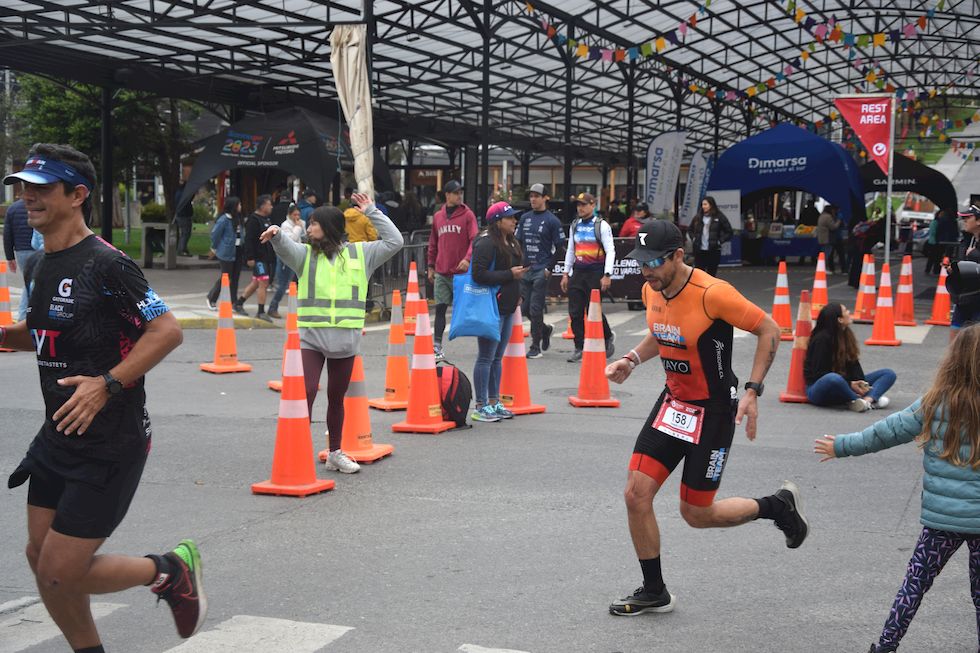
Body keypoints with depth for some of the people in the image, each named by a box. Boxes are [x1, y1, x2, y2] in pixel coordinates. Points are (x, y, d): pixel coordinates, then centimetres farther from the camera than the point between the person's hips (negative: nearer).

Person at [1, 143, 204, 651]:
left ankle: (171, 571, 17)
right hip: (59, 436, 9)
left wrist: (107, 384, -26)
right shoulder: (43, 265, 10)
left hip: (110, 443, -9)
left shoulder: (105, 264, -17)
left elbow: (167, 330, -21)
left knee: (62, 572, -5)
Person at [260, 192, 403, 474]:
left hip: (345, 340, 1)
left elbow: (394, 242, 7)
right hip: (310, 337, -1)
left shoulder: (360, 253, 7)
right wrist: (277, 233, -37)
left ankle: (335, 453, 30)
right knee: (306, 392, -15)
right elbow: (285, 247, -14)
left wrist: (372, 211, 5)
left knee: (336, 398, 15)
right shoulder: (305, 254, 5)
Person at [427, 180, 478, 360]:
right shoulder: (437, 216, 12)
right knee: (440, 308, 0)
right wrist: (431, 266, 16)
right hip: (441, 273, 3)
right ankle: (437, 347, 3)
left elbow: (475, 239, -9)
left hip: (461, 271, -3)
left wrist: (468, 258, -24)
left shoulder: (467, 215, 0)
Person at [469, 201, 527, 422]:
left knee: (497, 358, 14)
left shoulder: (510, 242, 15)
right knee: (486, 358, -4)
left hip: (506, 307, 9)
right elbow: (479, 274, -23)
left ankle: (494, 402, 22)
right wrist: (510, 274, -19)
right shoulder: (486, 243, -15)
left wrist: (516, 294, 16)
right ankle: (480, 406, 2)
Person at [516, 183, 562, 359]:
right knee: (525, 307, 7)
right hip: (525, 270, 6)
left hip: (541, 271, -6)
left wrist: (549, 268, -10)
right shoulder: (525, 218, 12)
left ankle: (536, 347, 3)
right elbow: (518, 242, 17)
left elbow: (558, 247, -4)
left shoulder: (552, 221, -4)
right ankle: (545, 329, 33)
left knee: (535, 309, -6)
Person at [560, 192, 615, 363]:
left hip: (595, 273, -5)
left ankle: (608, 337, 22)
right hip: (577, 272, 5)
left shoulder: (602, 225, -5)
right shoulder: (574, 226, 12)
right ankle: (579, 348, 8)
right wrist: (566, 273, 16)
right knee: (575, 312, 1)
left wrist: (607, 275, -17)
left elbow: (610, 251, -9)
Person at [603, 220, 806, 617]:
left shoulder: (712, 293, -25)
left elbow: (769, 330, -16)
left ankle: (778, 506, 29)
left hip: (713, 410, -7)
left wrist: (752, 391, -21)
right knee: (636, 495, -2)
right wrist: (631, 360, 1)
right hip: (672, 402, 7)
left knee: (696, 514, 3)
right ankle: (654, 592, 15)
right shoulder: (651, 290, -3)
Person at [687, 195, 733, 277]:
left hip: (713, 251, -3)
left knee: (711, 274, 4)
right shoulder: (697, 217, 8)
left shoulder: (719, 217, -4)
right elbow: (690, 229, 23)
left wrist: (720, 241, -7)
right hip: (699, 250, 3)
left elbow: (728, 232, 0)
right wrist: (693, 238, 8)